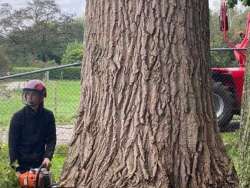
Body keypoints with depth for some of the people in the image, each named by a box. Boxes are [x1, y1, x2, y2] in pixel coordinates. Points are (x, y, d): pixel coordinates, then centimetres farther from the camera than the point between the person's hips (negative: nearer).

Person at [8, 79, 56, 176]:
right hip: (22, 165, -2)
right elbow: (13, 143, -5)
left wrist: (47, 157, -17)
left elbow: (51, 139, 0)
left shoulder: (48, 116, 2)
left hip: (40, 164, 2)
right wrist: (16, 168, -13)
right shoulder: (18, 116, -4)